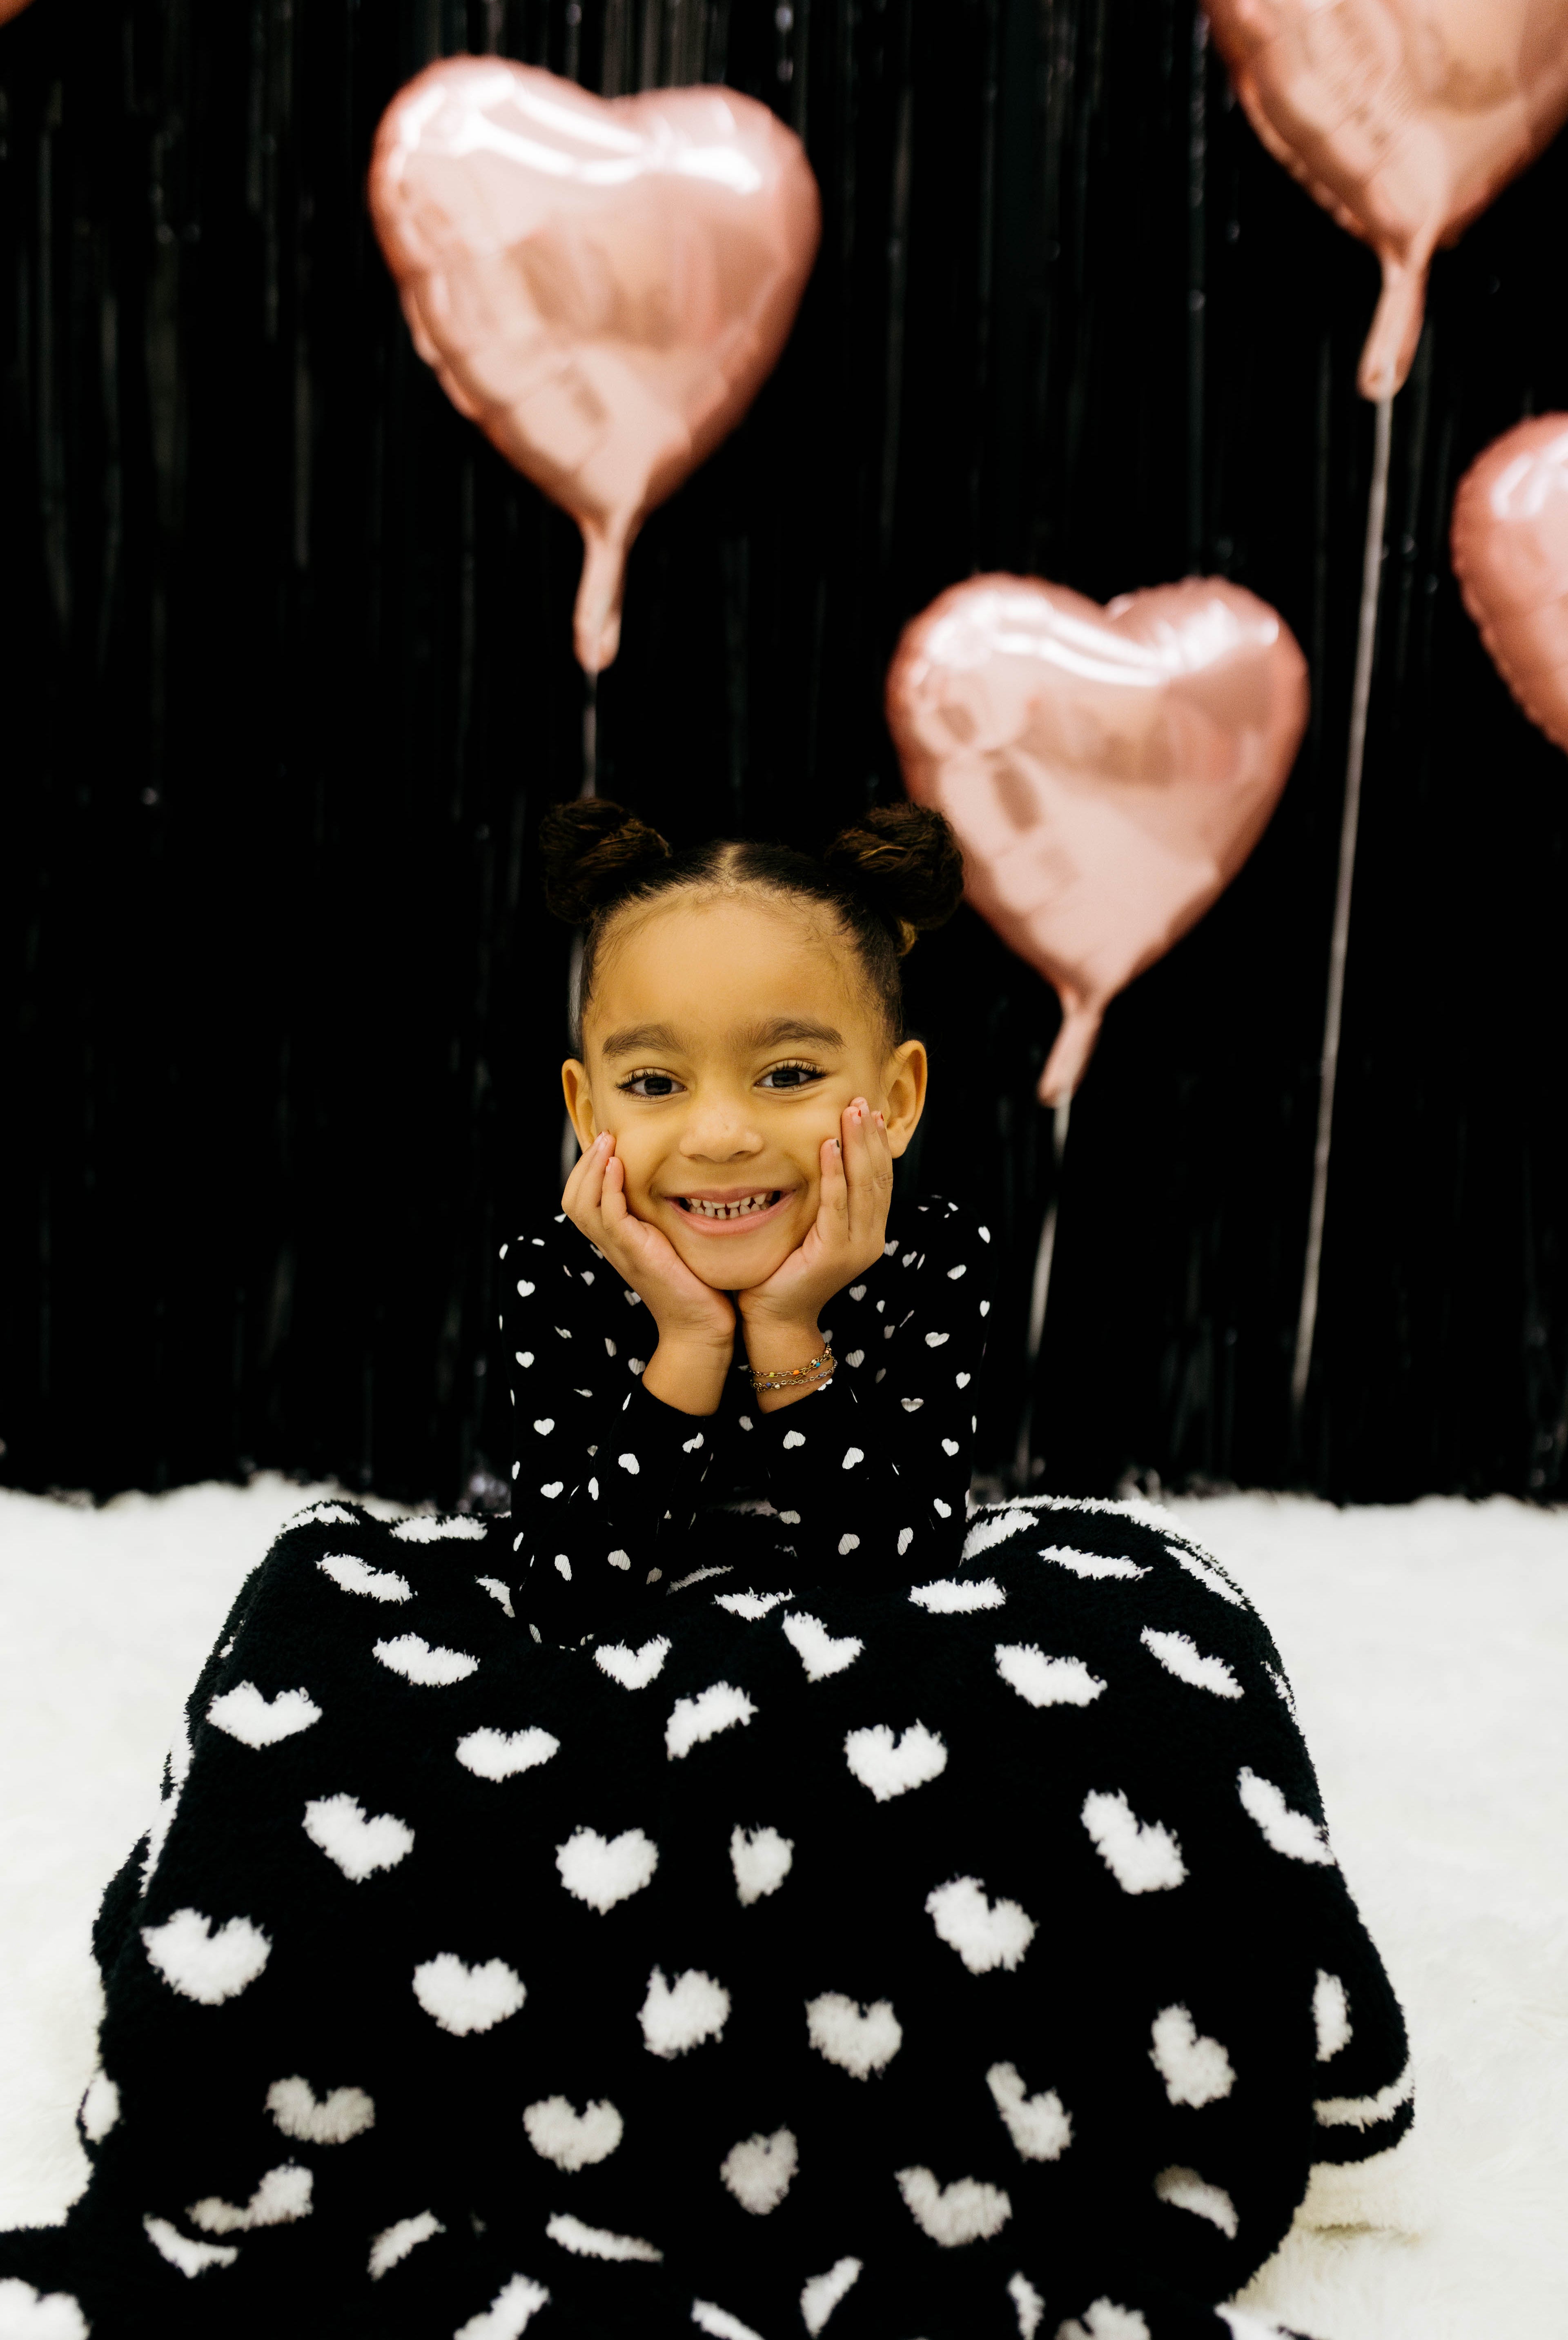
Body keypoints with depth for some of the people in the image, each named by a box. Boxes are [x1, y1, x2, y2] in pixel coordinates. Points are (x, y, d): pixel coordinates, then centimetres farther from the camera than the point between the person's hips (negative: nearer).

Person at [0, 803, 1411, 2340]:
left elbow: (887, 1577, -24)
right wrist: (685, 1343, -32)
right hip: (600, 1725, 0)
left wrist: (794, 1336, -33)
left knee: (1120, 1610, -25)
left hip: (872, 1749, 0)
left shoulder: (929, 1270, -16)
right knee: (336, 1604, -22)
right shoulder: (559, 1278, -16)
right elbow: (571, 1597, -24)